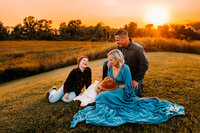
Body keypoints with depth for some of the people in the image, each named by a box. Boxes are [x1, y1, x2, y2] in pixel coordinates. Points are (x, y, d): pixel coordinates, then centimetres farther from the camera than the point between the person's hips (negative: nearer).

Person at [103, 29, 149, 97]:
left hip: (135, 74, -5)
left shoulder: (138, 49, -26)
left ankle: (138, 85, 20)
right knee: (106, 63, -8)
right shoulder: (120, 46, -8)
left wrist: (136, 80, -17)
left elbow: (145, 66, -20)